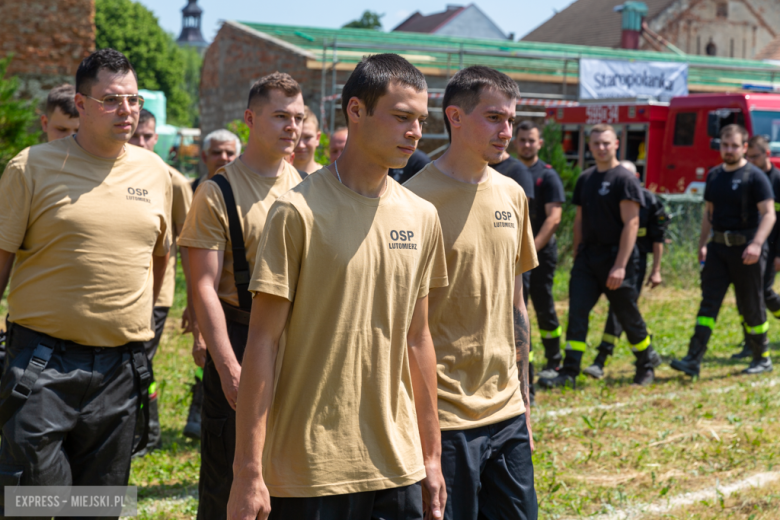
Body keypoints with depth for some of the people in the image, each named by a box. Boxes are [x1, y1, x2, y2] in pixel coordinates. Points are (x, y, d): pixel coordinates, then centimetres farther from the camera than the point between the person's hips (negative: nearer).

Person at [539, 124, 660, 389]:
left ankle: (647, 362, 29)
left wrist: (620, 265, -21)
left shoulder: (625, 179, -9)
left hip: (616, 257, -6)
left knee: (628, 315, 7)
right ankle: (569, 372, -4)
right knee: (576, 313, -4)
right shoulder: (585, 179, 11)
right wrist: (576, 256, 13)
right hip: (587, 258, 6)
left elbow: (631, 223, -15)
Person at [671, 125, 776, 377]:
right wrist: (702, 244, 17)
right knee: (708, 302, -4)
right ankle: (693, 360, -11)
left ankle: (762, 359, 21)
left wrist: (756, 244, -27)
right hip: (718, 247, 5)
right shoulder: (714, 176, 11)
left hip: (745, 248, -5)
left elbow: (769, 214, -15)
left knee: (751, 306, 4)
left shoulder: (755, 177, -8)